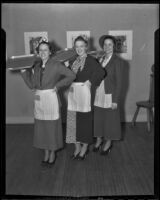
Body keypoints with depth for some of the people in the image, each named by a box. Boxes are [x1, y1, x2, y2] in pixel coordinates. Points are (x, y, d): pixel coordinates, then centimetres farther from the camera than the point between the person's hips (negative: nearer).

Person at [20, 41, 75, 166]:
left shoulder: (56, 65, -6)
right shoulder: (36, 66, 8)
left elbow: (72, 76, -8)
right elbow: (32, 85, 4)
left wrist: (58, 85, -9)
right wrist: (24, 71, -2)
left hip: (51, 98, -5)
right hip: (38, 99, 5)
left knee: (52, 126, 5)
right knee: (41, 127, 11)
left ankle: (53, 153, 22)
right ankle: (46, 153, 27)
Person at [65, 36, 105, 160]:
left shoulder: (91, 60, -7)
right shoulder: (73, 61, 12)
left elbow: (101, 72, -19)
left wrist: (90, 82, -15)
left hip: (85, 93, -6)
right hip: (73, 92, 6)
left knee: (85, 119, 2)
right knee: (73, 119, 7)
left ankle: (85, 148, 17)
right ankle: (77, 147, 21)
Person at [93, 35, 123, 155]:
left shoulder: (117, 61, -9)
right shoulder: (100, 59, 7)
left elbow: (119, 82, -11)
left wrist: (115, 100, -14)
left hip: (110, 95, -5)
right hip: (98, 95, 5)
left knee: (110, 119, 8)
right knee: (97, 118, 12)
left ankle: (108, 143, 26)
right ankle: (99, 140, 30)